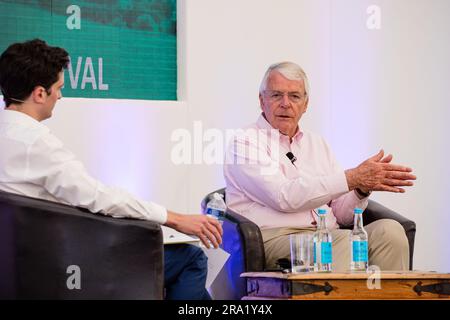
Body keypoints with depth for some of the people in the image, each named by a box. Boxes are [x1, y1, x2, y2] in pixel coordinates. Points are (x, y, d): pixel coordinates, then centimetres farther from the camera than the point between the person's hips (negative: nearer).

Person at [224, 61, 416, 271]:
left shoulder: (317, 144, 24)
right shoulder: (245, 142, 4)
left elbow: (341, 215, 18)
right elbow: (284, 197, -14)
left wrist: (362, 190, -5)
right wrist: (351, 178, -14)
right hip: (275, 237, -6)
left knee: (389, 229, -22)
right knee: (346, 241, -35)